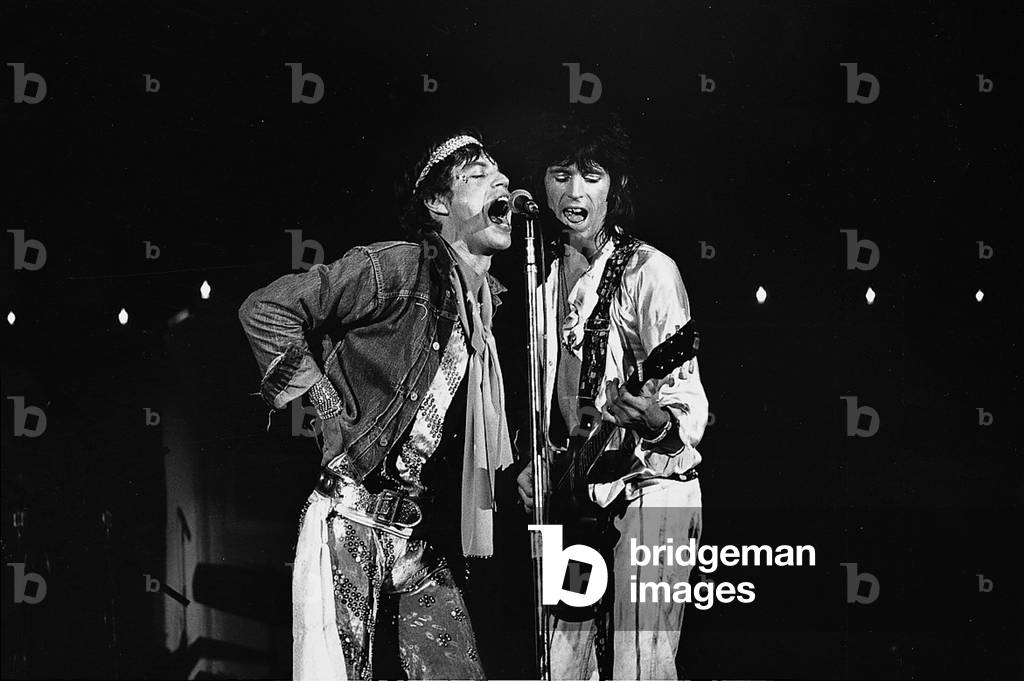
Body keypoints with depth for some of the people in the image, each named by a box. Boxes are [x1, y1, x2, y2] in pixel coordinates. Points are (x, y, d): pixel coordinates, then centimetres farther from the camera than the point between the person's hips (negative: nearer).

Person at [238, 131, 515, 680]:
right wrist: (330, 408, -13)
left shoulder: (488, 300, 13)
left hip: (423, 538, 7)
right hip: (352, 525, -7)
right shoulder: (394, 269, -11)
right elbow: (264, 310, -14)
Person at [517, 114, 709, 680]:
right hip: (577, 496, 7)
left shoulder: (648, 271, -10)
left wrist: (659, 424, -36)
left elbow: (690, 401, -16)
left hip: (648, 492, -7)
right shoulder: (553, 279, 11)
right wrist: (535, 465, 9)